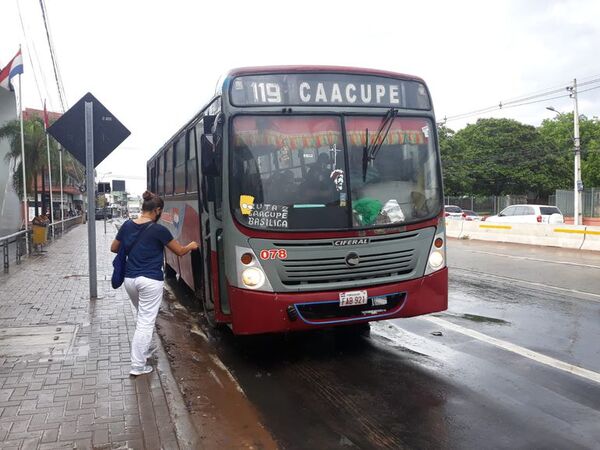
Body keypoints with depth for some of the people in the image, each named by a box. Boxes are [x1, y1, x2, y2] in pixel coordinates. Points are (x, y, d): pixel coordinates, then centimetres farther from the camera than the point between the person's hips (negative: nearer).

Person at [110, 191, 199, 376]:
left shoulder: (127, 225, 3)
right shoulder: (158, 230, -12)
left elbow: (114, 248, 17)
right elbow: (180, 251, -1)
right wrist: (191, 246, 19)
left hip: (130, 279, 6)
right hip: (150, 281, -6)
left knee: (142, 317, 25)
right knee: (146, 322, 0)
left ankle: (143, 352, 34)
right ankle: (138, 366, 3)